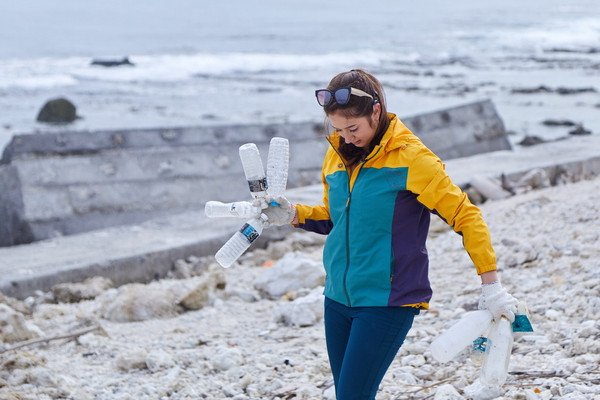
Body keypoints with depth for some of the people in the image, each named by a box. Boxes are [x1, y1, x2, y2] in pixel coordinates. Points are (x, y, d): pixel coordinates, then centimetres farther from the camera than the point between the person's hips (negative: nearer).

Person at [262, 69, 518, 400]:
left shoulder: (410, 158, -11)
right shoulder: (337, 155, 8)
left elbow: (465, 216, -10)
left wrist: (491, 286, -14)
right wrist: (292, 214, 3)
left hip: (388, 302, -7)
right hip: (338, 297, 7)